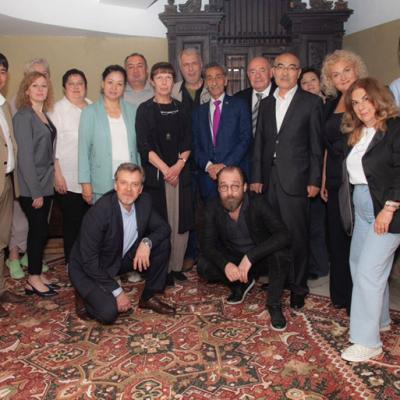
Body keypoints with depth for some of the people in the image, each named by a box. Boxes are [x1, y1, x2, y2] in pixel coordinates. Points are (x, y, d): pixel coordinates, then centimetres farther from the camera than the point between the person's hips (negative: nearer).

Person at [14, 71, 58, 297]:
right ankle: (34, 279, 12)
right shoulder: (24, 116, -11)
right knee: (39, 230, -1)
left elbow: (48, 150, 10)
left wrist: (44, 188, 6)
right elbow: (25, 156, -15)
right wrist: (35, 192, -16)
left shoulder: (44, 116, 11)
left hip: (46, 184, 7)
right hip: (32, 187, -7)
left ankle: (37, 274, 23)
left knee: (40, 230, 12)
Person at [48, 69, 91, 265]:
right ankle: (71, 263, 18)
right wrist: (57, 175, -9)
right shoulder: (57, 109, -2)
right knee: (72, 222, 2)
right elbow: (52, 145, -5)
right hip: (68, 179, -4)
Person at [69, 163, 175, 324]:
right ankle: (84, 295, 8)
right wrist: (117, 291, -23)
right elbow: (88, 261, -26)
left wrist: (147, 242, -25)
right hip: (87, 268, -6)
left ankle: (148, 297, 6)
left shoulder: (144, 201, -13)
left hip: (120, 259, 6)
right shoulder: (99, 211, -30)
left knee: (162, 243, -10)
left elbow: (163, 227, -2)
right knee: (108, 312, -26)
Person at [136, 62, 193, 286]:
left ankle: (177, 266, 15)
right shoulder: (145, 109, 3)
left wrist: (179, 164, -8)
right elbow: (144, 146, -4)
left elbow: (188, 141, 8)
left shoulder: (180, 108, 13)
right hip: (156, 174, -3)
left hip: (181, 172, 3)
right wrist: (165, 168, -13)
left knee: (181, 222, 3)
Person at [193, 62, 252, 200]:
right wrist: (208, 166, -8)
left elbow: (246, 138, -3)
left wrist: (226, 165, -12)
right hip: (208, 176, 2)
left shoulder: (239, 105, 6)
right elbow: (196, 144, 10)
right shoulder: (199, 111, 15)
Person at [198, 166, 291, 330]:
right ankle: (241, 283, 5)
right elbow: (207, 244, -15)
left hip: (260, 257, -3)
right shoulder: (213, 207, -14)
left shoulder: (257, 203, -23)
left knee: (280, 253, -34)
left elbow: (284, 236, -33)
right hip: (232, 259, 3)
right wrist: (225, 264, -36)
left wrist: (250, 257, -43)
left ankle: (274, 305, -13)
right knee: (203, 266, -23)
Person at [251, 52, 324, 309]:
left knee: (297, 235, 0)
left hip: (295, 179, -4)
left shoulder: (311, 102, 1)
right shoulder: (266, 104, 14)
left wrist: (314, 180, -7)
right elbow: (260, 143, 13)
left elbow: (316, 145, -2)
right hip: (269, 178, 4)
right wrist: (257, 177, 8)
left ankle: (298, 287, 15)